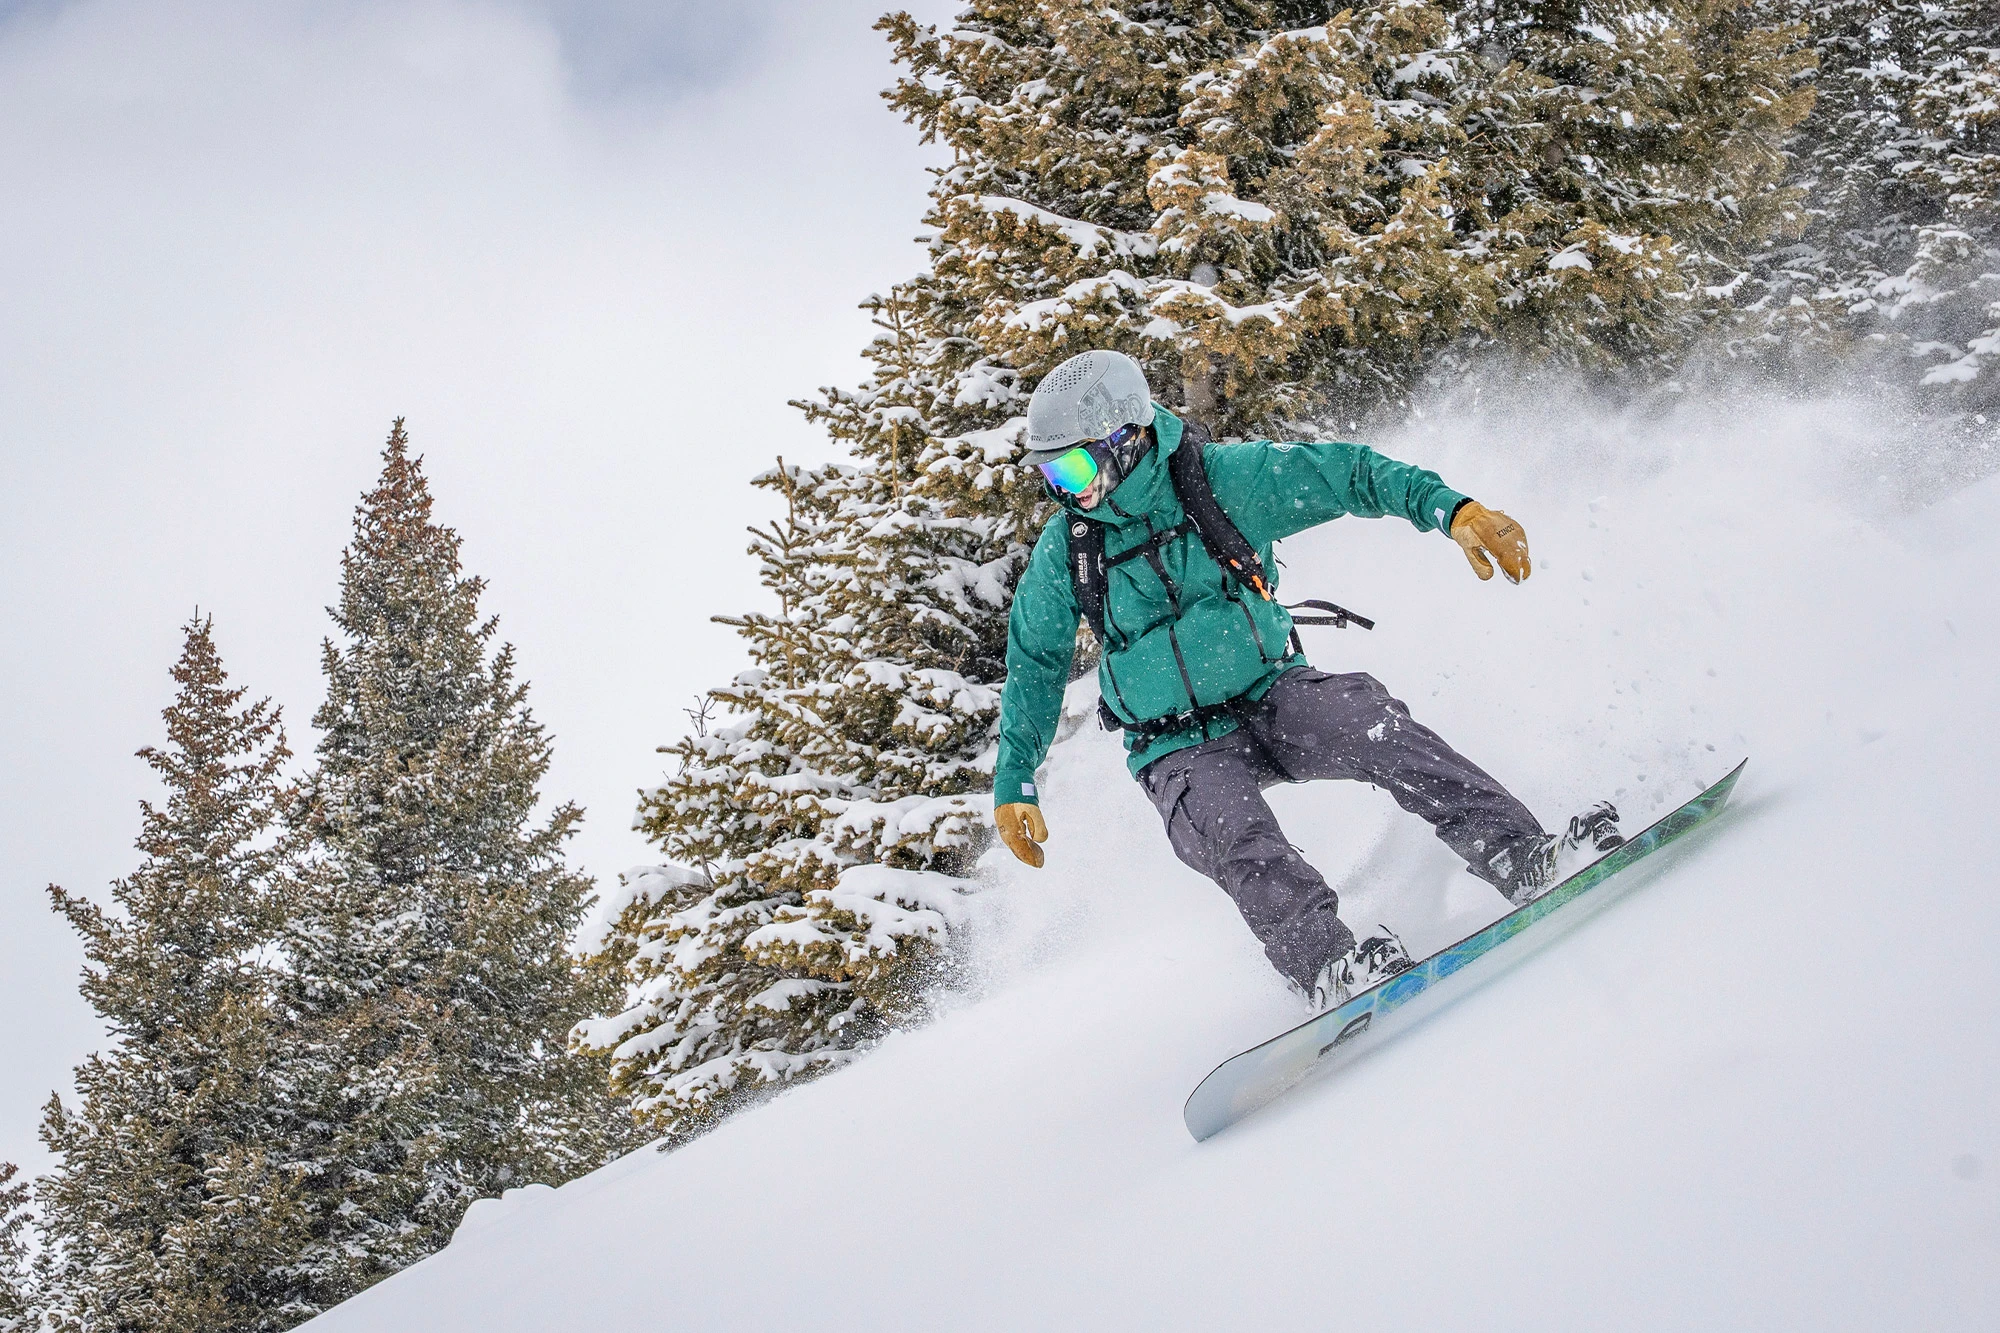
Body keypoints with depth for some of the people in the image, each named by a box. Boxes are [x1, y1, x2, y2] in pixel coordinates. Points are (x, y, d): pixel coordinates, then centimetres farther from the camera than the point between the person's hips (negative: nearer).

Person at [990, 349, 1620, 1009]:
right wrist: (1013, 782, 5)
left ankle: (1526, 858, -31)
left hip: (1272, 694, 0)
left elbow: (1348, 473, -8)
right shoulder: (1065, 549, -7)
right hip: (1181, 749, 0)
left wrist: (1452, 509, -23)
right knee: (1240, 846, -32)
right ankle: (1327, 966, -44)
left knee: (1372, 723, -29)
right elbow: (1034, 665, 7)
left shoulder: (1224, 477, -12)